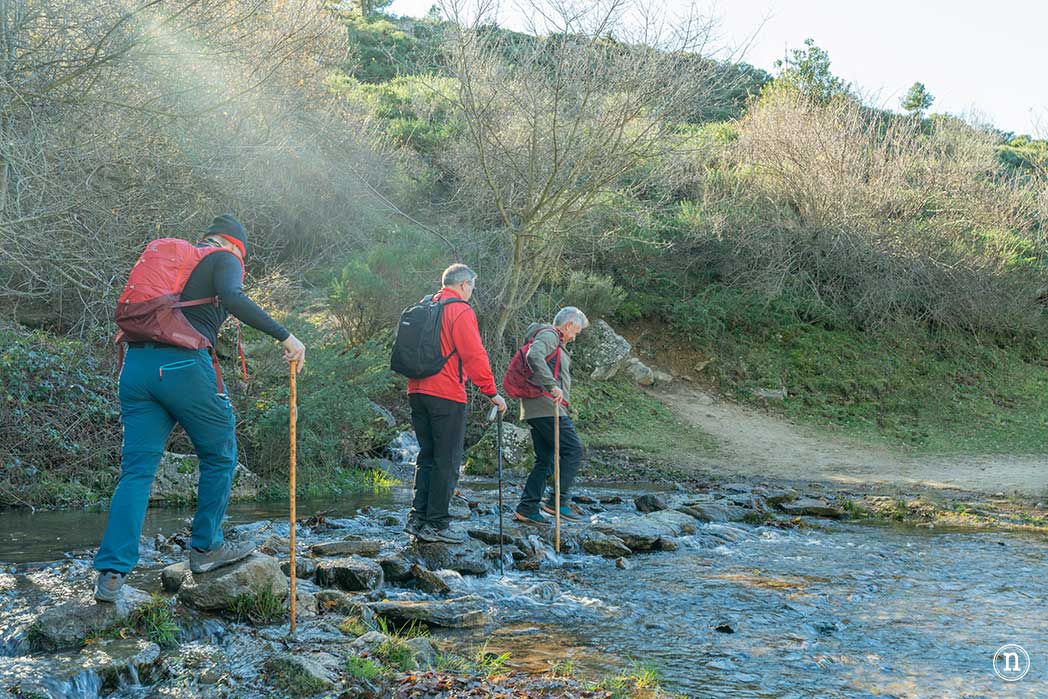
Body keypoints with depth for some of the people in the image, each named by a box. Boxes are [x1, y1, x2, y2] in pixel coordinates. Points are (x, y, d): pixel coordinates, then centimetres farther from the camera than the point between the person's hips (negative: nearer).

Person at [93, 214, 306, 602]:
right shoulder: (225, 258, 7)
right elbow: (232, 297, -15)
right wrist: (285, 336, -17)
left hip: (136, 365, 6)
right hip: (184, 366, -6)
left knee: (137, 469, 3)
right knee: (219, 457, 14)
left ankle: (111, 572, -6)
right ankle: (205, 548, 20)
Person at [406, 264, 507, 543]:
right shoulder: (461, 311, -9)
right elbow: (474, 356, -14)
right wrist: (492, 393, -9)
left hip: (417, 392, 8)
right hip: (447, 395, -8)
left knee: (427, 457, 15)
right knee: (447, 462, -2)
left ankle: (418, 518, 10)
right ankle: (436, 525, -1)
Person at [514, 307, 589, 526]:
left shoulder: (554, 342, 27)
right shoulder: (549, 335, -5)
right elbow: (534, 356, -25)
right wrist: (552, 385, -31)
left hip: (535, 409, 11)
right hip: (546, 405, -11)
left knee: (545, 460, 10)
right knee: (573, 450, -8)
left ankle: (527, 508, 8)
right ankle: (558, 502, -10)